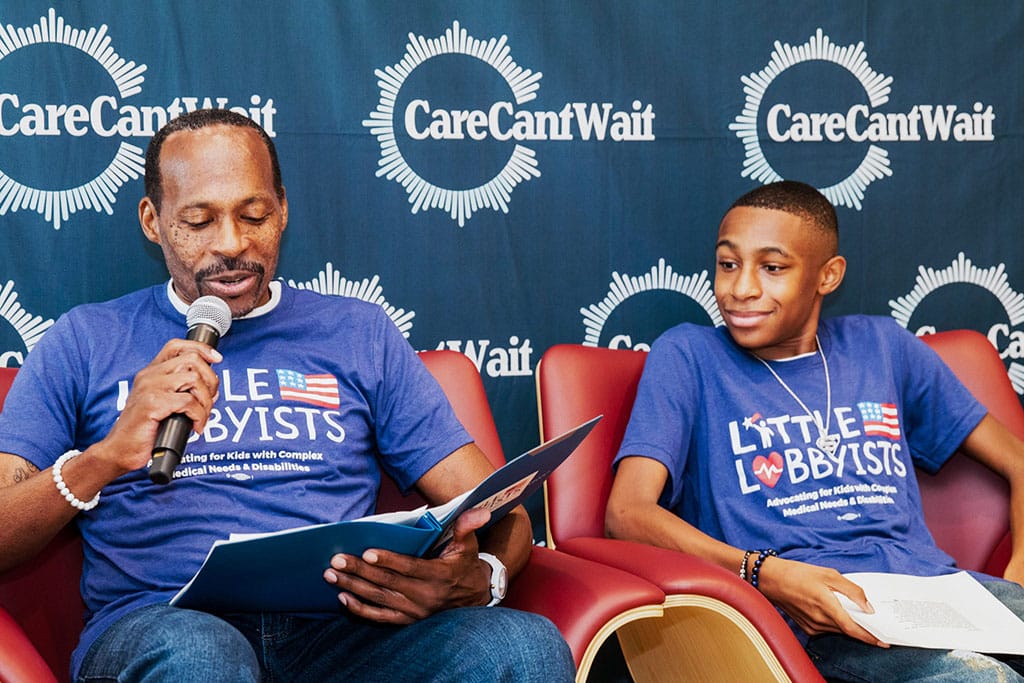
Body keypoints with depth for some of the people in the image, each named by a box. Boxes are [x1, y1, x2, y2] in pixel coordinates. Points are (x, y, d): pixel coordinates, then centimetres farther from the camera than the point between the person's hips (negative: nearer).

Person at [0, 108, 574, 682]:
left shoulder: (359, 334, 19)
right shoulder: (86, 342, 15)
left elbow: (499, 512, 13)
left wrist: (478, 578, -12)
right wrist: (106, 456, -13)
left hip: (338, 631, 1)